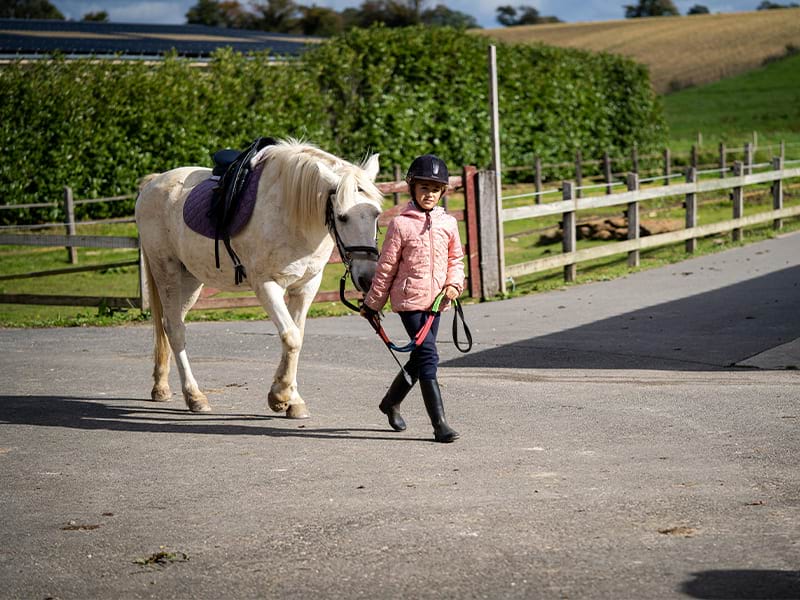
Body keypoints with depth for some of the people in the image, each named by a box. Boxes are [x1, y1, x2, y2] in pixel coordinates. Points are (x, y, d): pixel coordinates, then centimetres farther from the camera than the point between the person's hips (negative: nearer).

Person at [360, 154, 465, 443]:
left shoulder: (448, 223, 7)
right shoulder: (401, 224, -6)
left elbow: (456, 259, 18)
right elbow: (386, 267, -2)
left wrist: (454, 284, -2)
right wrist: (372, 303, 3)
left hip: (435, 301, 6)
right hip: (409, 299, -6)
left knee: (420, 358, 15)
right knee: (428, 356, -13)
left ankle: (391, 402, 38)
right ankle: (439, 423, -13)